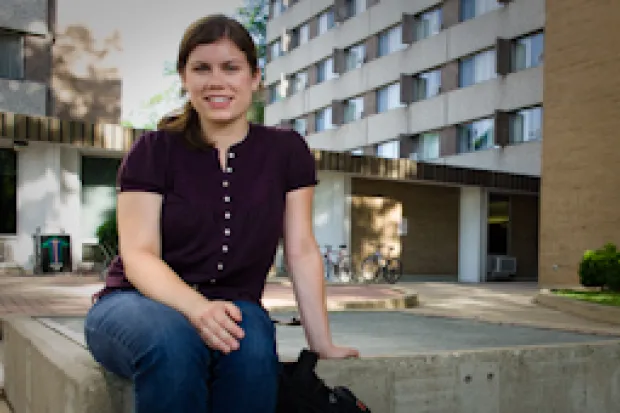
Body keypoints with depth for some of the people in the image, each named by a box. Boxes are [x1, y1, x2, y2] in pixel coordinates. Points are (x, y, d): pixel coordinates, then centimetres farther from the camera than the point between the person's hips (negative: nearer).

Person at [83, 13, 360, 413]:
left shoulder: (287, 151, 2)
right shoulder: (153, 150, -3)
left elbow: (302, 251, 1)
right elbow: (139, 254, -11)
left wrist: (322, 342, -5)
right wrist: (198, 308, -30)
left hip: (230, 308, 1)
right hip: (139, 302, -1)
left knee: (253, 348, -34)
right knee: (172, 342, -36)